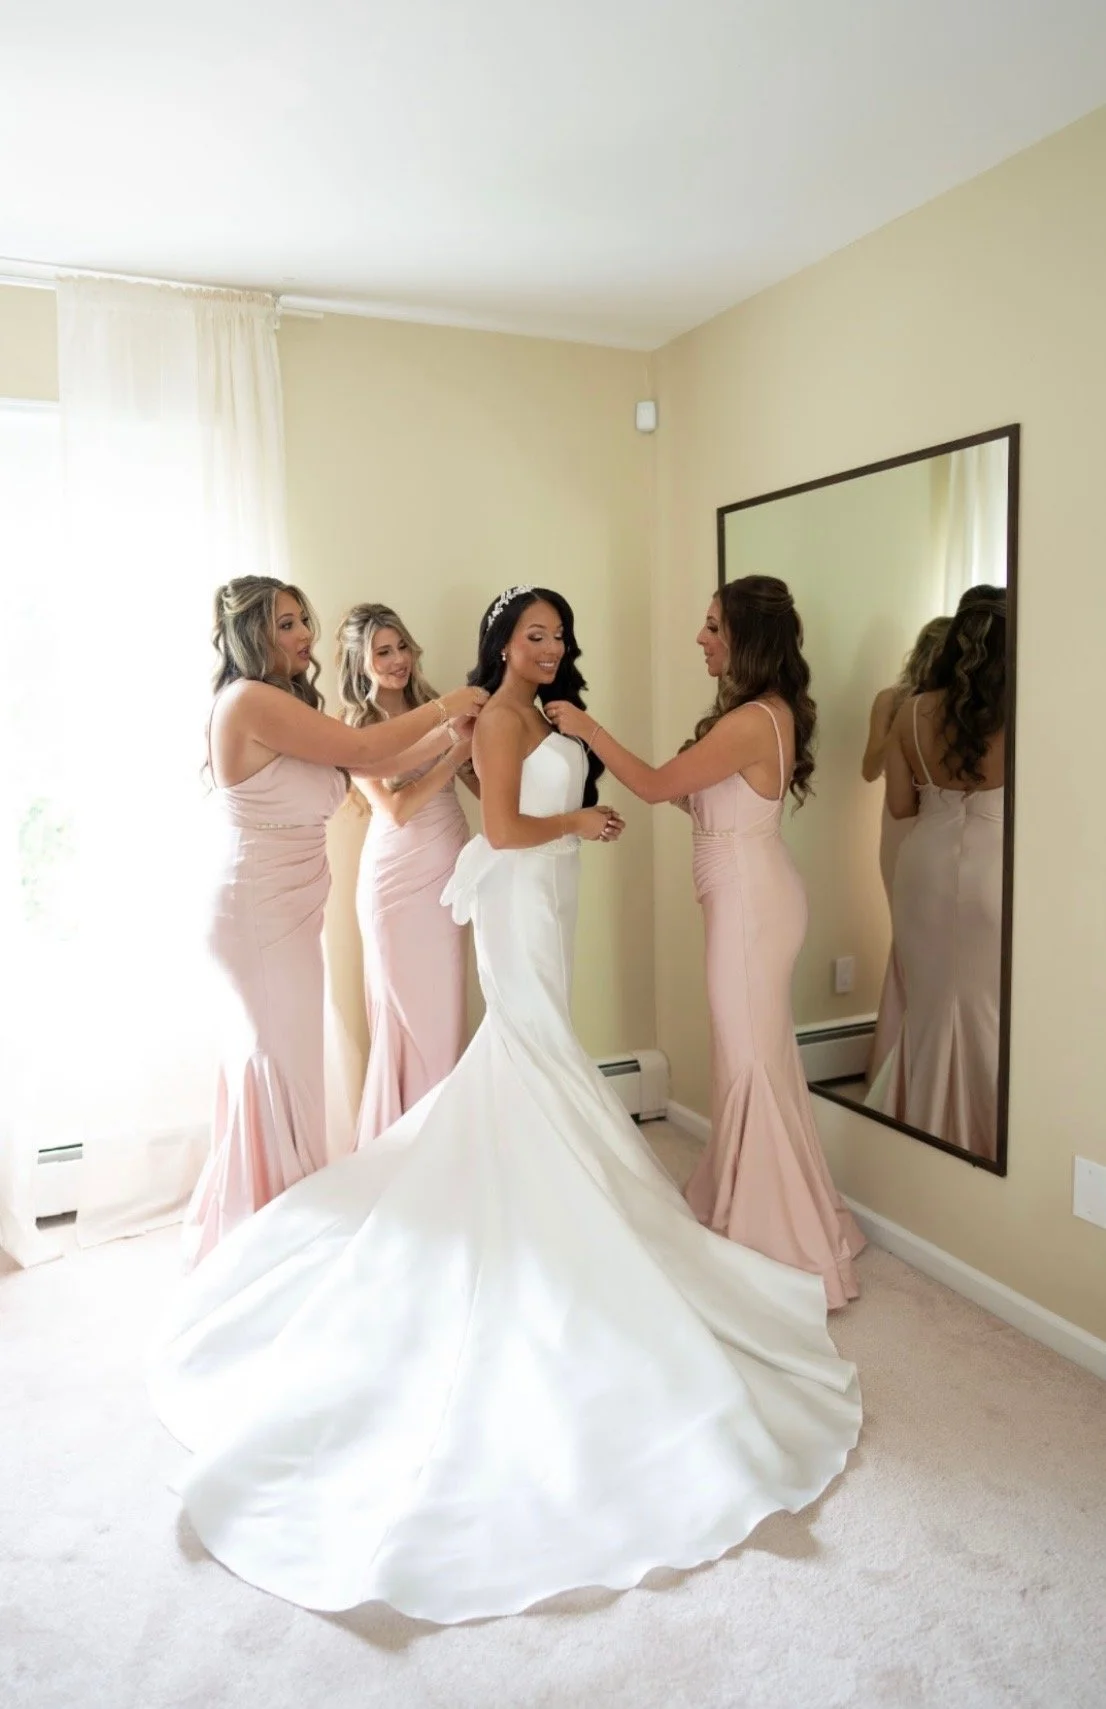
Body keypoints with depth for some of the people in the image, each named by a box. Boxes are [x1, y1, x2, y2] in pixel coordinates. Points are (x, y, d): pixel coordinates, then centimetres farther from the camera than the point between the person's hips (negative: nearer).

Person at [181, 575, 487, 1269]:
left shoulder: (285, 706, 14)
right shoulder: (251, 700, -16)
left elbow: (379, 763, 11)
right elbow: (361, 748, -17)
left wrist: (452, 731, 6)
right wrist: (442, 708, -5)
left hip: (286, 912, 9)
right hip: (260, 912, -9)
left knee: (276, 1064, 16)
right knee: (280, 1065, 1)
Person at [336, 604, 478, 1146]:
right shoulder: (357, 729, -5)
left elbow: (483, 784, 4)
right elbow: (395, 808, -15)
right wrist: (458, 750, -18)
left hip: (448, 874, 4)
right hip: (398, 878, -4)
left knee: (444, 1009, 10)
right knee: (404, 1012, 4)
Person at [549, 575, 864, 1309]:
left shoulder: (751, 722, -22)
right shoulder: (766, 712, 10)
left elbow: (658, 785, -17)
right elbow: (698, 794, 14)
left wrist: (589, 729, -7)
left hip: (750, 899, -10)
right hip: (749, 896, 10)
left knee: (752, 1058, 1)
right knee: (759, 1053, 18)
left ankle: (775, 1234, 16)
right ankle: (776, 1214, 34)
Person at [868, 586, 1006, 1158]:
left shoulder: (912, 713, -4)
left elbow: (900, 805, 3)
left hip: (927, 866, 4)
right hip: (991, 869, -3)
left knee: (930, 1004, 17)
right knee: (988, 1009, 10)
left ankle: (927, 1127, 30)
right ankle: (986, 1140, 23)